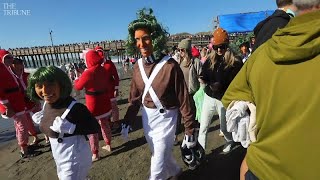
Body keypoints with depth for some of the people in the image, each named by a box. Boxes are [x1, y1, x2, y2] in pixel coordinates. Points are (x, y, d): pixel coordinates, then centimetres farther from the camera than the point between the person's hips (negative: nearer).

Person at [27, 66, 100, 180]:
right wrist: (43, 120, -4)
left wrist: (70, 128, -34)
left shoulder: (75, 108, -30)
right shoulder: (47, 104, -5)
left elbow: (95, 128, -24)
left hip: (75, 160, -8)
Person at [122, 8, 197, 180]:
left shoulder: (170, 65, -20)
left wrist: (190, 130, -13)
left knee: (158, 165, 4)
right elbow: (135, 97, 6)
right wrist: (127, 122, 4)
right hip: (146, 117, 7)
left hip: (165, 118, -6)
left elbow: (184, 99, -17)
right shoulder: (138, 66, -2)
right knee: (158, 153, 27)